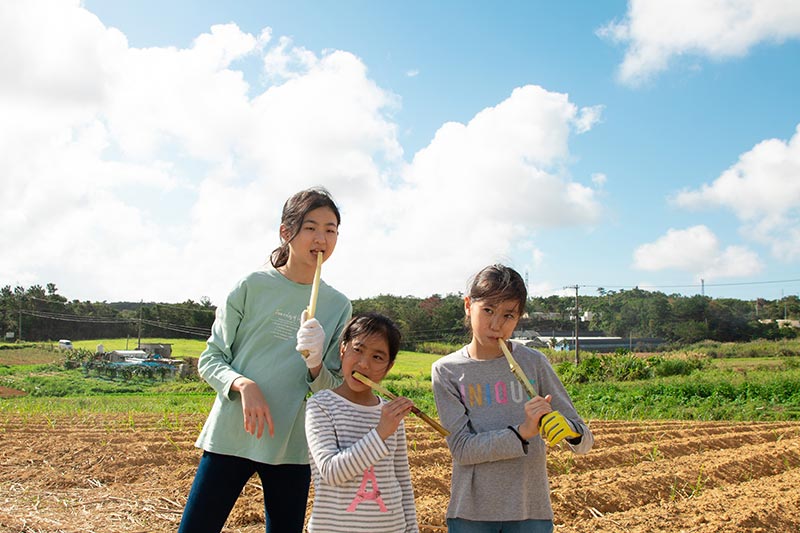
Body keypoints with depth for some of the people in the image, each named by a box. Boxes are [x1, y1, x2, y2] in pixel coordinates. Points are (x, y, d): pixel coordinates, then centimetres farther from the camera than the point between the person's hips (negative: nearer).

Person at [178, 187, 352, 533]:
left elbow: (335, 391, 5)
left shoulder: (338, 307, 4)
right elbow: (209, 360, 1)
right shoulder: (253, 287, -3)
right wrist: (243, 384, -19)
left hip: (292, 447, 2)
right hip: (230, 436, -2)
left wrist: (315, 364, -17)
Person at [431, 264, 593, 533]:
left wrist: (572, 431, -22)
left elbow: (584, 441, 0)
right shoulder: (446, 371, -3)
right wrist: (521, 432, -23)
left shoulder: (533, 362, -1)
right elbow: (461, 448, -11)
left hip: (531, 511, 1)